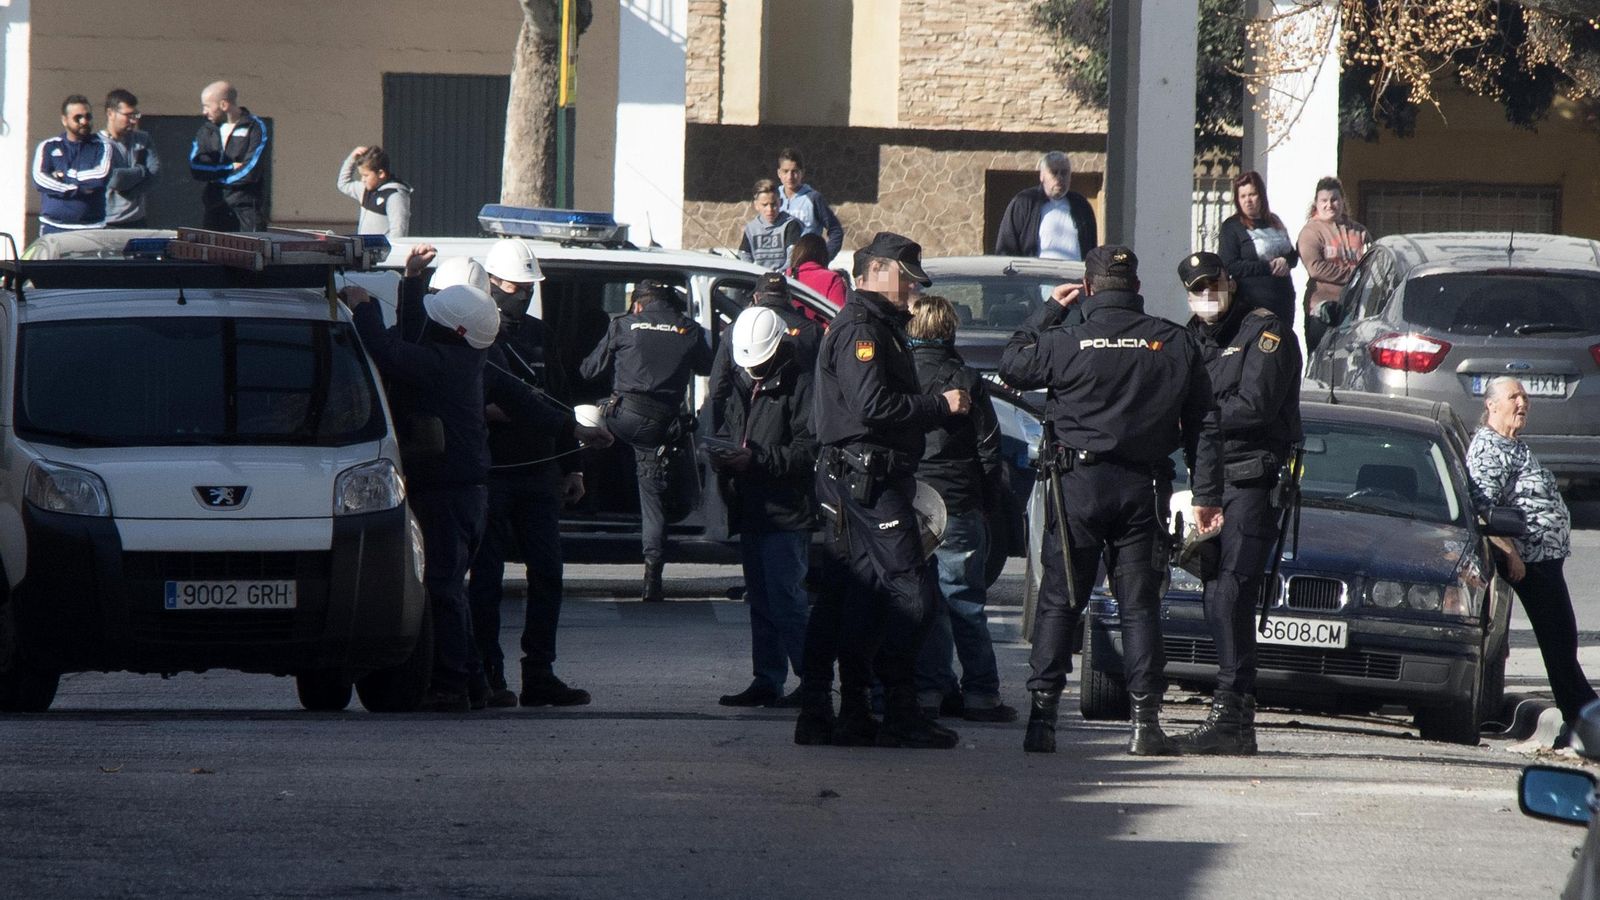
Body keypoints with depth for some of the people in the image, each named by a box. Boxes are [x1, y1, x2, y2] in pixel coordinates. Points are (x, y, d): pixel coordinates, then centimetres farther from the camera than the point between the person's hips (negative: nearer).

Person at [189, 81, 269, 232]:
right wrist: (230, 167, -9)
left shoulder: (255, 127, -2)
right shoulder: (207, 129, 12)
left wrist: (215, 176, -2)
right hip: (215, 210, 4)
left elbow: (250, 172, -11)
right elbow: (195, 168, 0)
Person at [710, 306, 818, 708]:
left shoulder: (800, 385, -10)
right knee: (760, 601, 12)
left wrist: (757, 459, -23)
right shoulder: (744, 385, 17)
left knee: (786, 602, -11)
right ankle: (767, 681, 17)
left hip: (786, 513, -9)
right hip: (751, 512, 9)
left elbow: (808, 450, -16)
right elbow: (728, 431, 26)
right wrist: (721, 454, 3)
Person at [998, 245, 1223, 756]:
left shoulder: (1067, 344, -7)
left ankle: (1042, 714, -2)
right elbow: (1203, 426, 6)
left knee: (1059, 601, 3)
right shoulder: (1175, 344, 3)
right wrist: (1207, 495, 10)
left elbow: (1011, 366, 9)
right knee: (1140, 604, 6)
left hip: (1080, 483, -2)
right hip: (1143, 488, 2)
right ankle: (1146, 720, 0)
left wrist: (1048, 311, 16)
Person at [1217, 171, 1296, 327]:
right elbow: (1229, 266, -12)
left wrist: (1285, 261, -5)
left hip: (1283, 301, 6)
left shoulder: (1274, 222, 15)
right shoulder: (1231, 227, -2)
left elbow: (1293, 255, 21)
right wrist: (1268, 267, -14)